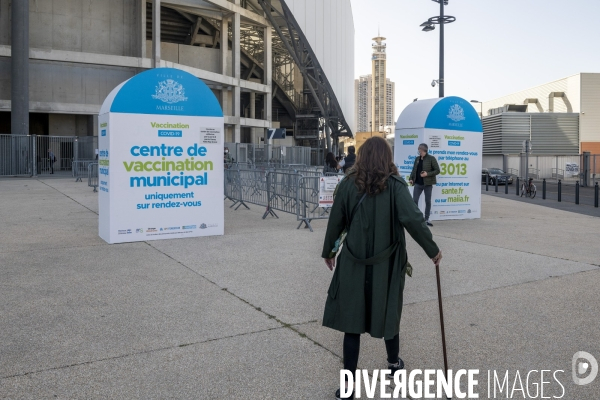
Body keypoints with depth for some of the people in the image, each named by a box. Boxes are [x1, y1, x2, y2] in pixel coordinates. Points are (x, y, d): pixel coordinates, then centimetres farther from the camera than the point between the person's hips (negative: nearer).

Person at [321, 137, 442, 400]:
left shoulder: (348, 184, -3)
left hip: (354, 263, 0)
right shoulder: (395, 185, -8)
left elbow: (335, 222, 2)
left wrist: (328, 252, 16)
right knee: (388, 312, 20)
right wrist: (432, 249, -5)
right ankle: (394, 363, 43)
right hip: (386, 263, 0)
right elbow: (412, 219, -17)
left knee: (352, 319, 5)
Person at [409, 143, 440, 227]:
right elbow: (414, 170, 15)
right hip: (418, 183, 4)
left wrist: (427, 174, -18)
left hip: (427, 183, -4)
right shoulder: (417, 159, 9)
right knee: (414, 200, -2)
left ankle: (426, 219, 13)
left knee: (428, 201, 4)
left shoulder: (431, 158, -7)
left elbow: (437, 170, -8)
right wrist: (411, 178, 1)